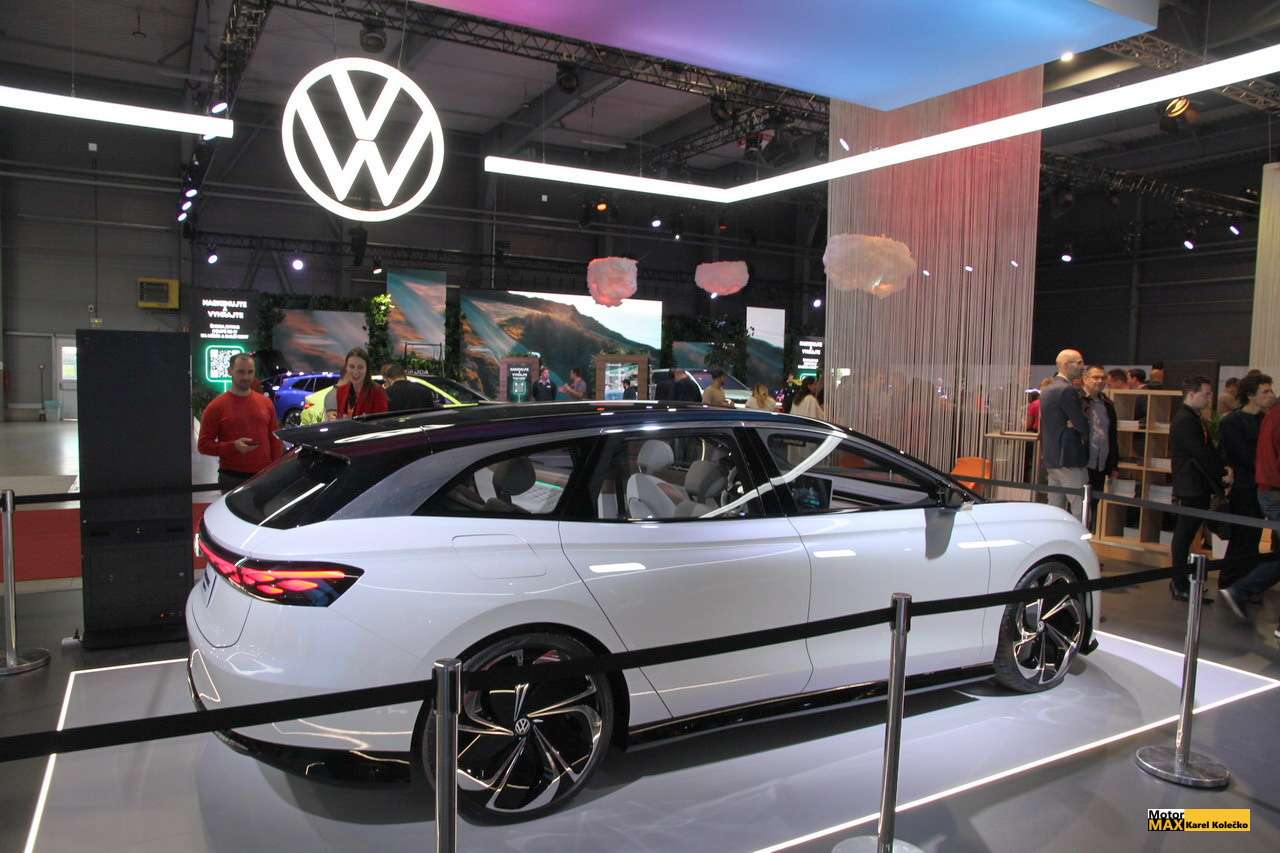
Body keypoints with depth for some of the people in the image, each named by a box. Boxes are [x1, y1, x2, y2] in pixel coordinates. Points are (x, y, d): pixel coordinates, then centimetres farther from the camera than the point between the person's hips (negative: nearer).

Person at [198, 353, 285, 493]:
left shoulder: (266, 403, 9)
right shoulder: (216, 407, -1)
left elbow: (275, 440, 12)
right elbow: (203, 444, -2)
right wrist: (233, 446, -17)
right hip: (232, 479, -2)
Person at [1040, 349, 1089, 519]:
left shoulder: (1047, 390, 15)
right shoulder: (1068, 390, -14)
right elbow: (1083, 426, -15)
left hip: (1050, 459, 9)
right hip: (1069, 459, -9)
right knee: (1081, 512, -6)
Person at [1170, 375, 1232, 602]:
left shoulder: (1193, 418, 17)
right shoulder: (1185, 420, -15)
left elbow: (1207, 450, 15)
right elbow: (1201, 454, -19)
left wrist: (1222, 469, 0)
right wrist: (1223, 473, -9)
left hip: (1197, 487, 10)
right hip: (1191, 488, -10)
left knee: (1185, 535, 13)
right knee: (1185, 534, -4)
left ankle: (1181, 582, 21)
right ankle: (1180, 585, 1)